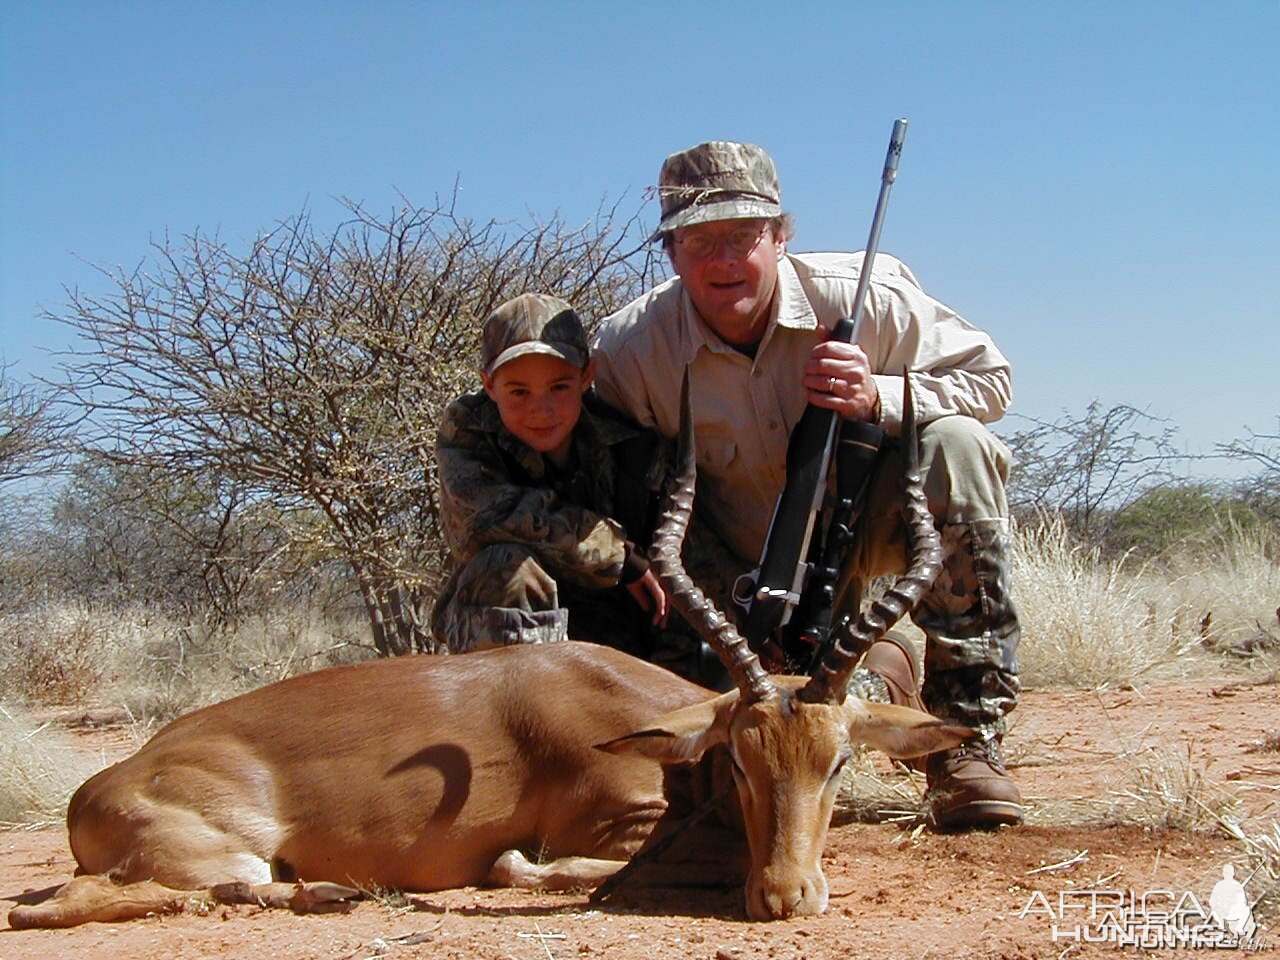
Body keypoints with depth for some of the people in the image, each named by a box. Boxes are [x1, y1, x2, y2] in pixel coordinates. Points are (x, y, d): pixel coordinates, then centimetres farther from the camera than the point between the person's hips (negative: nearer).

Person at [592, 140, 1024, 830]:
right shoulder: (628, 349, -17)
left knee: (955, 444, -32)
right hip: (752, 572, 1)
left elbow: (990, 378, -10)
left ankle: (967, 734, -26)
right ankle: (879, 683, 18)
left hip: (872, 524, 0)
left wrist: (879, 398, -29)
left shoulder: (864, 294, -19)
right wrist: (726, 595, -19)